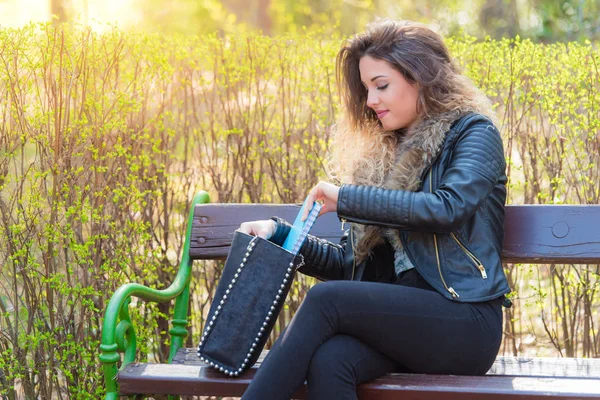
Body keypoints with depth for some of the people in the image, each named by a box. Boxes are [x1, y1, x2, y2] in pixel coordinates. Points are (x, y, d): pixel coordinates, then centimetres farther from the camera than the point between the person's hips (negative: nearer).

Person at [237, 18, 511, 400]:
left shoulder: (472, 132, 3)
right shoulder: (384, 157, 19)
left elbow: (447, 208, -18)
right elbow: (350, 262, 19)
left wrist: (346, 197, -12)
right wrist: (278, 232, 6)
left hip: (465, 322, -5)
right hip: (399, 319, 5)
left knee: (326, 298, -28)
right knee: (329, 361, -30)